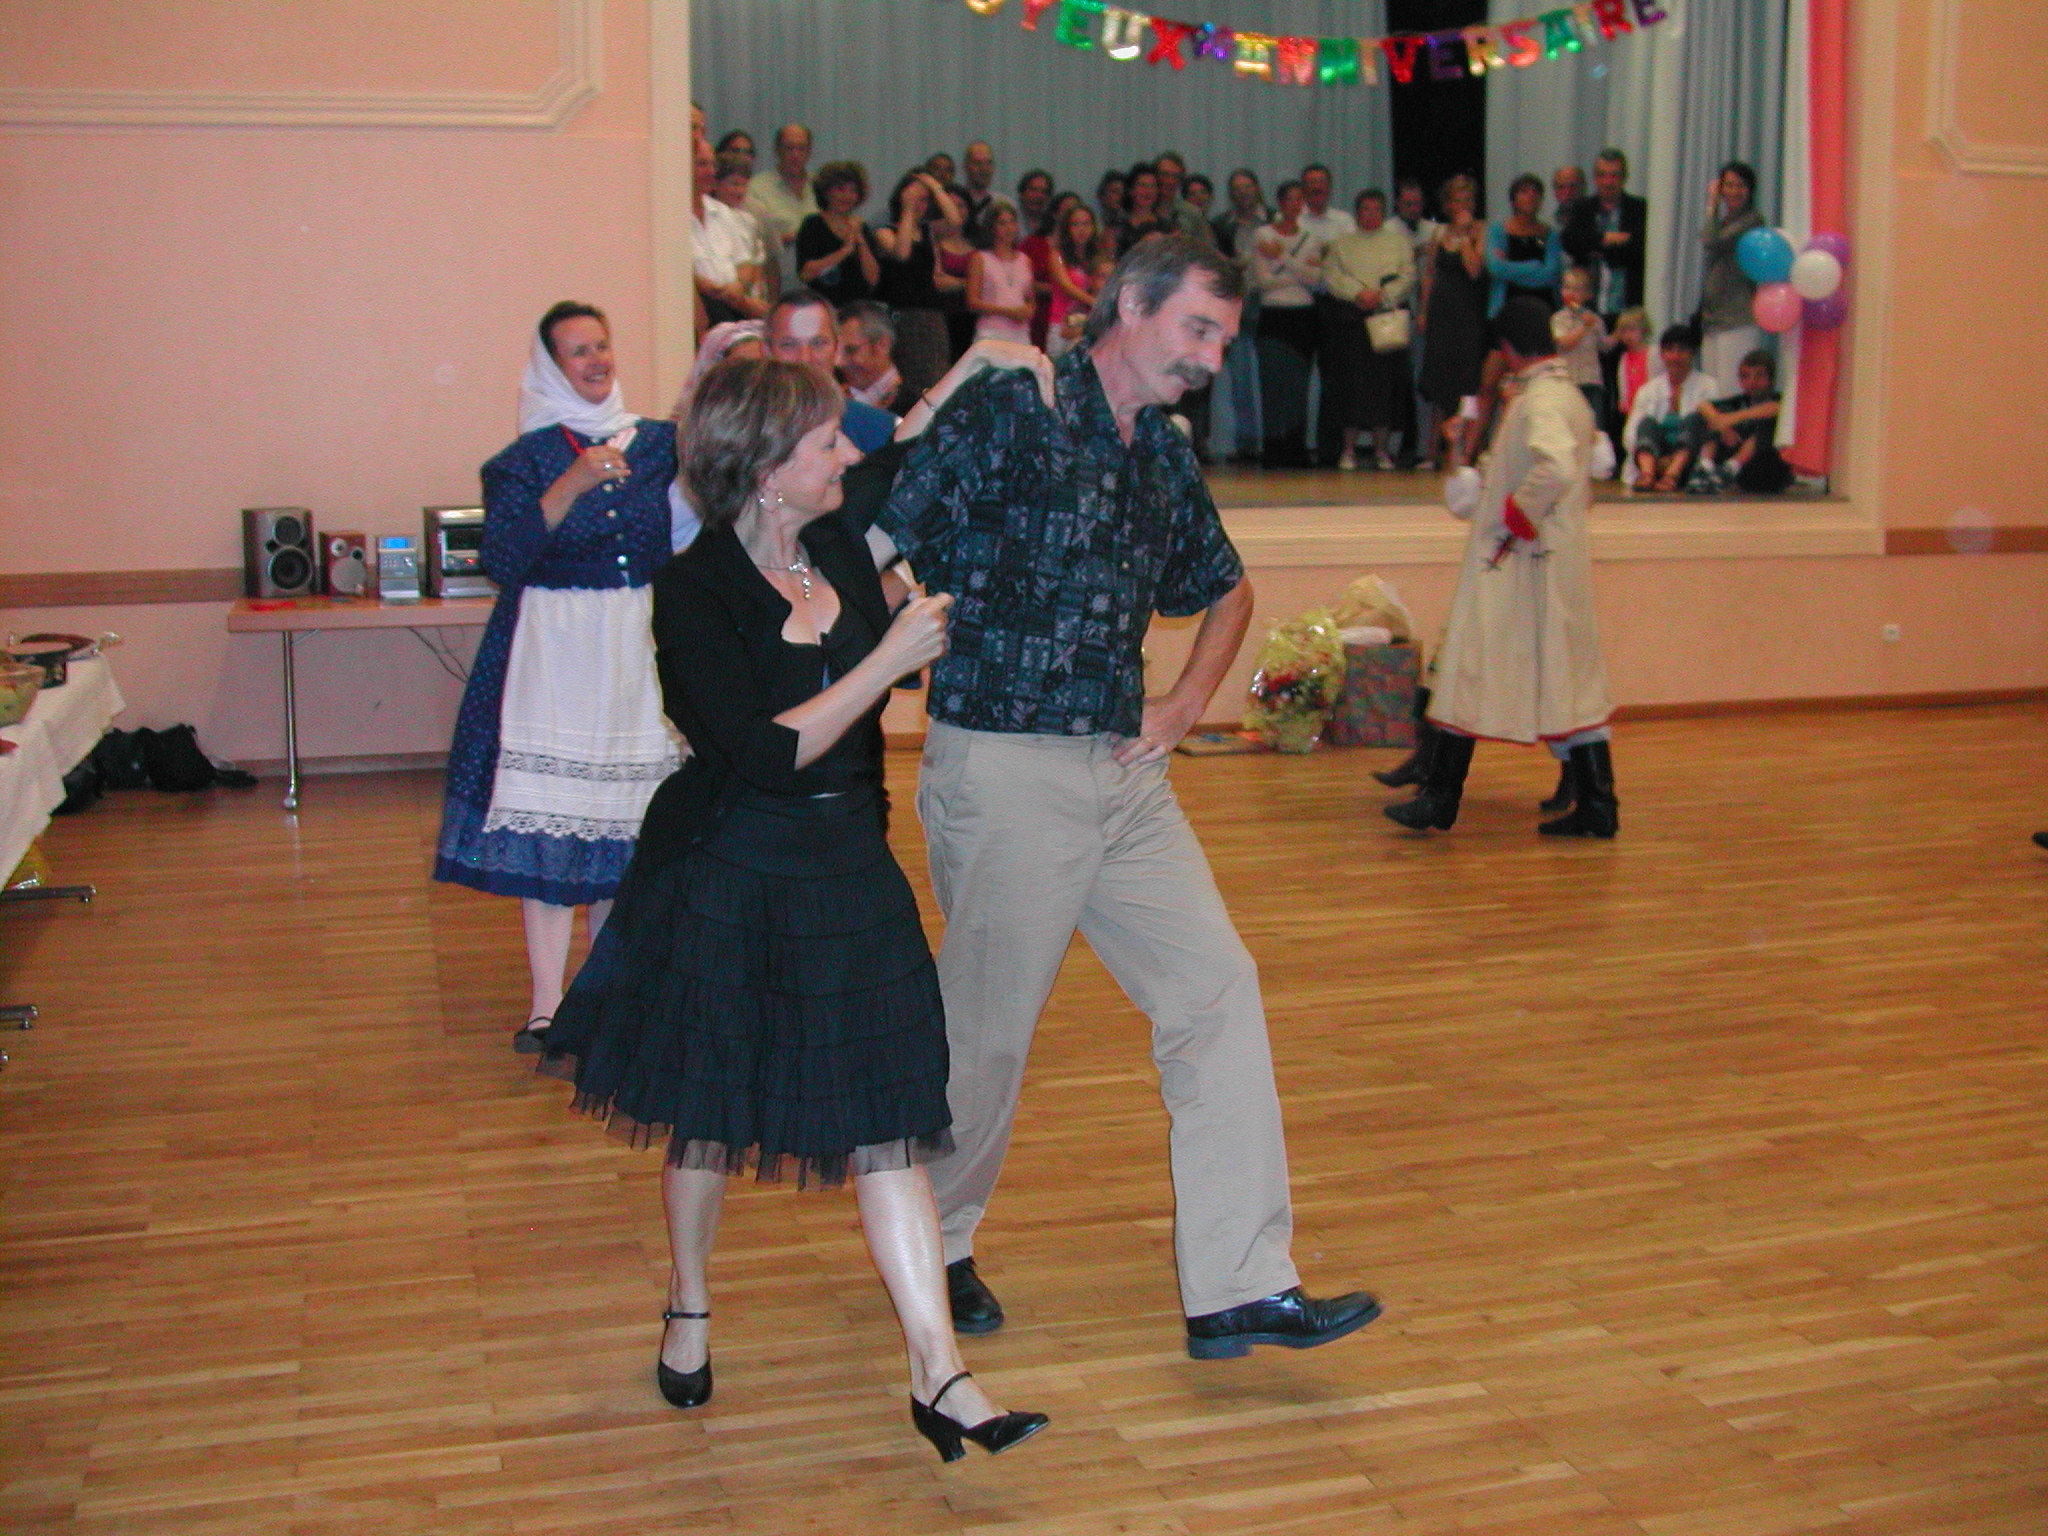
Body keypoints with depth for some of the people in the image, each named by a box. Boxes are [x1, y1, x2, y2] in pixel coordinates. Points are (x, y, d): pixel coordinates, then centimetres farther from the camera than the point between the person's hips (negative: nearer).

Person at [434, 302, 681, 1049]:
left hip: (639, 649, 3)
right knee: (548, 815, -5)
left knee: (625, 818, 5)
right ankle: (547, 1001, -2)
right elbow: (504, 559, -11)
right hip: (554, 646, -3)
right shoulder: (528, 456, 1)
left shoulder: (658, 442, 9)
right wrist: (572, 485, -18)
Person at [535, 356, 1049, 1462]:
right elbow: (768, 755, -26)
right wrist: (888, 661, -22)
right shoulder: (695, 592, -17)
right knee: (708, 1109, 12)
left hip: (848, 870, 5)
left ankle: (936, 1372, 4)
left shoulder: (845, 553, 2)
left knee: (884, 1109, 0)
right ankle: (687, 1310, 39)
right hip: (727, 874, -4)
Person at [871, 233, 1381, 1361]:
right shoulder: (1008, 411, -10)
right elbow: (873, 542, -14)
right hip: (1003, 770, -7)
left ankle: (1241, 1288, 6)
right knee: (987, 1024, 5)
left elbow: (1226, 589, 29)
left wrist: (1184, 704, 15)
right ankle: (937, 1247, 31)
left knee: (1216, 990, 0)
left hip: (1124, 772, 7)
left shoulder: (1163, 456, 13)